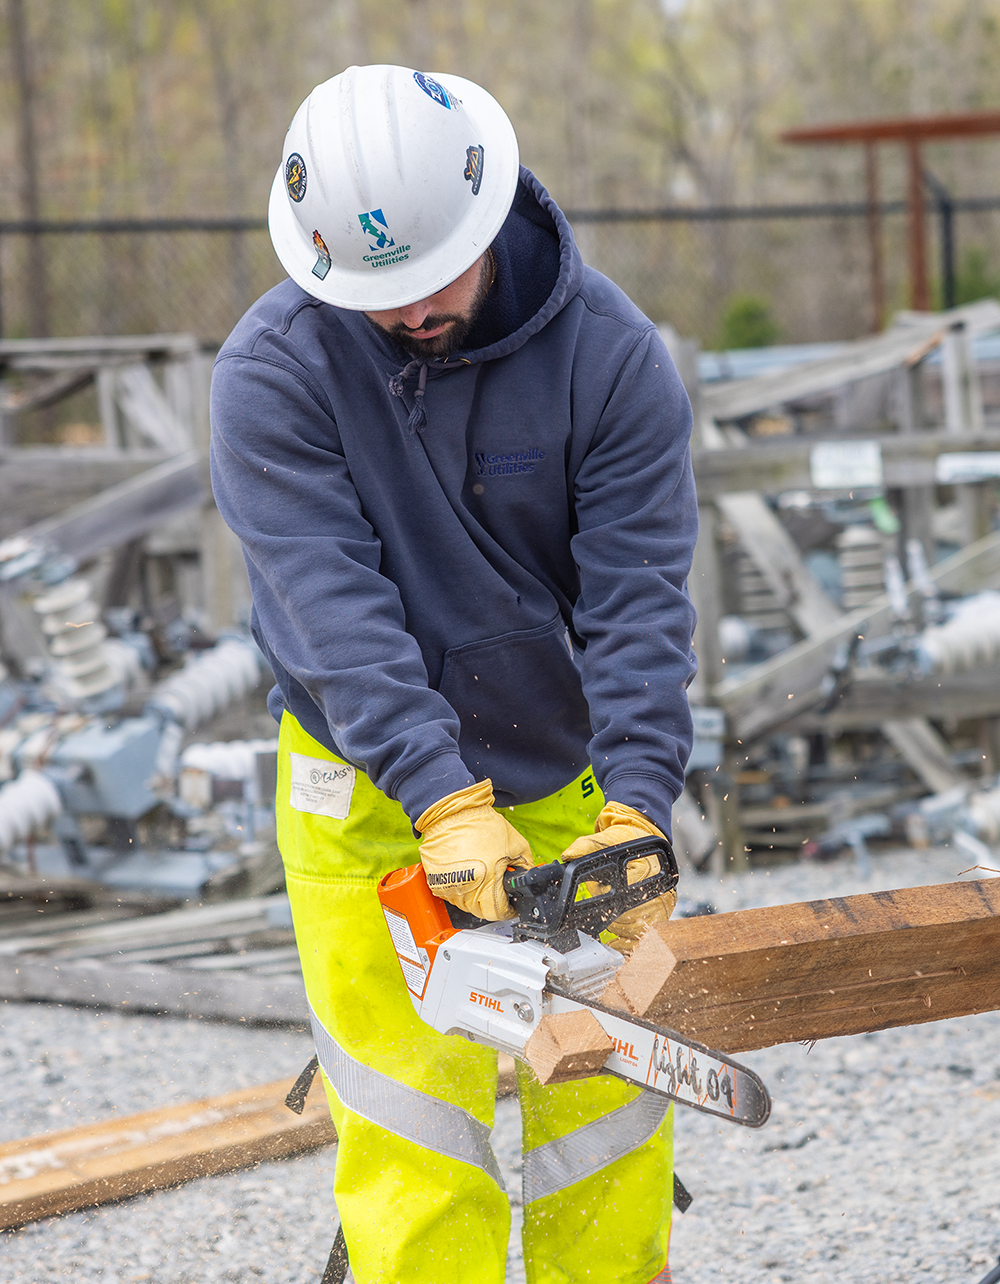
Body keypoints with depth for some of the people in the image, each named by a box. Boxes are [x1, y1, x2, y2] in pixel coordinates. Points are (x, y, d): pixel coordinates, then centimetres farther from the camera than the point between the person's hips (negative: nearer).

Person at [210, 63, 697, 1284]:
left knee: (606, 1108, 6)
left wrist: (636, 814, -29)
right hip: (369, 798, -2)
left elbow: (638, 599, -17)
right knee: (414, 1142, -5)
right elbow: (333, 604, -25)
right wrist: (449, 807, -34)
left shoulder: (610, 355, -13)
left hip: (573, 783, 2)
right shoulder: (273, 370, -17)